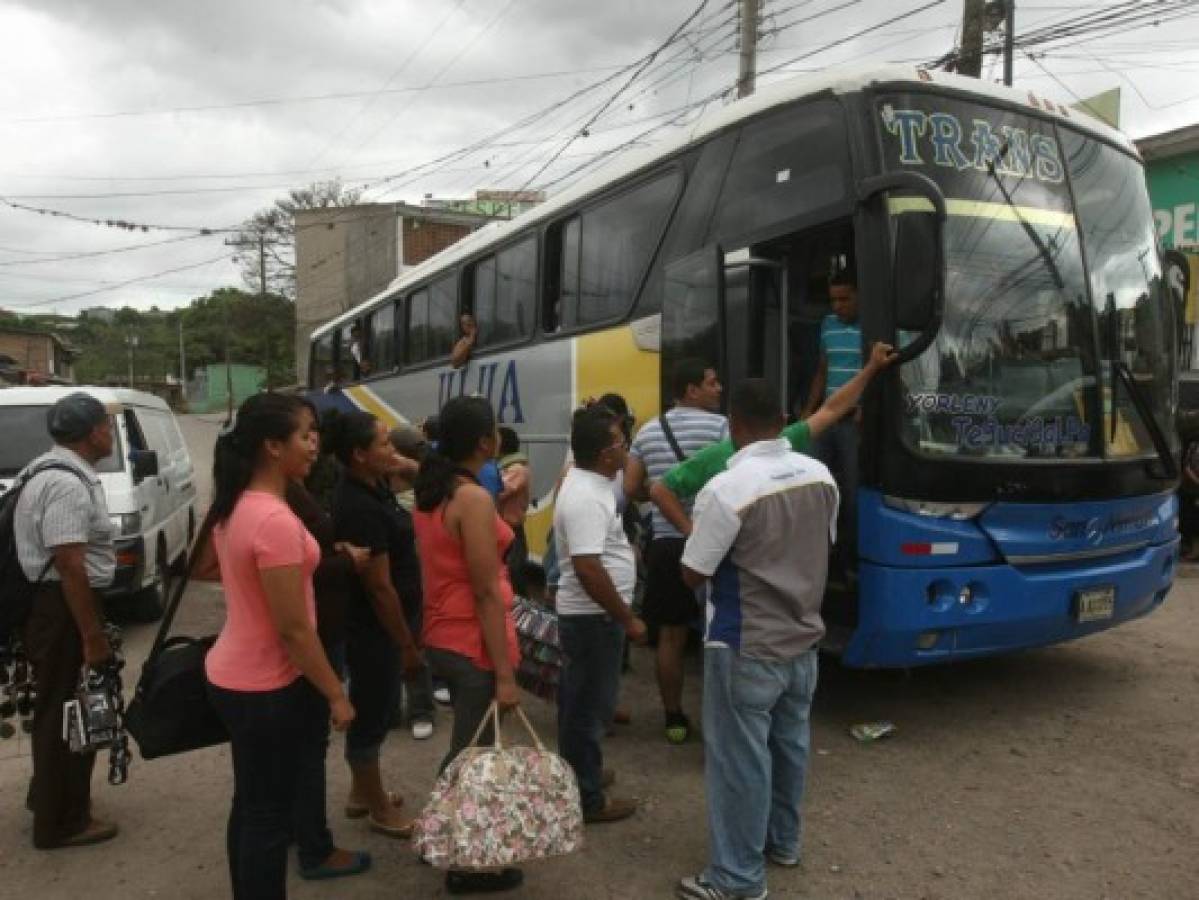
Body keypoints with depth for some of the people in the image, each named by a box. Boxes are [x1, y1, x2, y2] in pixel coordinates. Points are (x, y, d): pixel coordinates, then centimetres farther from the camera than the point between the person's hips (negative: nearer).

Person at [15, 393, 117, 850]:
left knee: (58, 707, 24)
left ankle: (50, 796, 42)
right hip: (63, 608, -11)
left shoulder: (55, 470, 12)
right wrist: (93, 635, -23)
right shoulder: (67, 484, -23)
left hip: (51, 602, 11)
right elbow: (69, 565, -27)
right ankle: (61, 822, 16)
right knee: (67, 711, 2)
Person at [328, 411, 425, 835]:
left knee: (374, 708, 23)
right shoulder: (360, 509, -27)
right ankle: (379, 808, 26)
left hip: (376, 624, 10)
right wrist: (408, 647, -18)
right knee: (372, 714, 7)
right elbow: (380, 587, -25)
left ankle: (361, 791, 42)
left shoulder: (369, 489, 1)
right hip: (374, 628, -10)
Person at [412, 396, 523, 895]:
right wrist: (505, 674, -19)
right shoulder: (474, 499, -21)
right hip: (473, 645, -9)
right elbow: (487, 593, -22)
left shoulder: (430, 492, 6)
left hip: (442, 637, 9)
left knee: (465, 748, 24)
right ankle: (467, 865, 23)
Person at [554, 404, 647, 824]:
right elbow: (588, 569, -30)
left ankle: (579, 773, 36)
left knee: (581, 701, 21)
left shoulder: (586, 482, 7)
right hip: (594, 616, -10)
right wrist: (627, 618, -23)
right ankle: (588, 799, 13)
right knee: (590, 705, 1)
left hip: (585, 613, 10)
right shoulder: (586, 498, -26)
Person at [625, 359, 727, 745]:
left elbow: (632, 488, 9)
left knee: (671, 634, 12)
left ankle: (674, 719, 22)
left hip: (665, 542, 5)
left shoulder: (648, 431, 9)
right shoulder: (719, 425, -7)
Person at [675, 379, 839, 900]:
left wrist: (702, 533, 3)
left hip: (745, 649, -7)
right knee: (790, 746, 22)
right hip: (803, 640, 7)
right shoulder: (820, 476, -3)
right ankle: (783, 841, 41)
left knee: (739, 759, 6)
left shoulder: (726, 489, -24)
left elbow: (693, 574, -15)